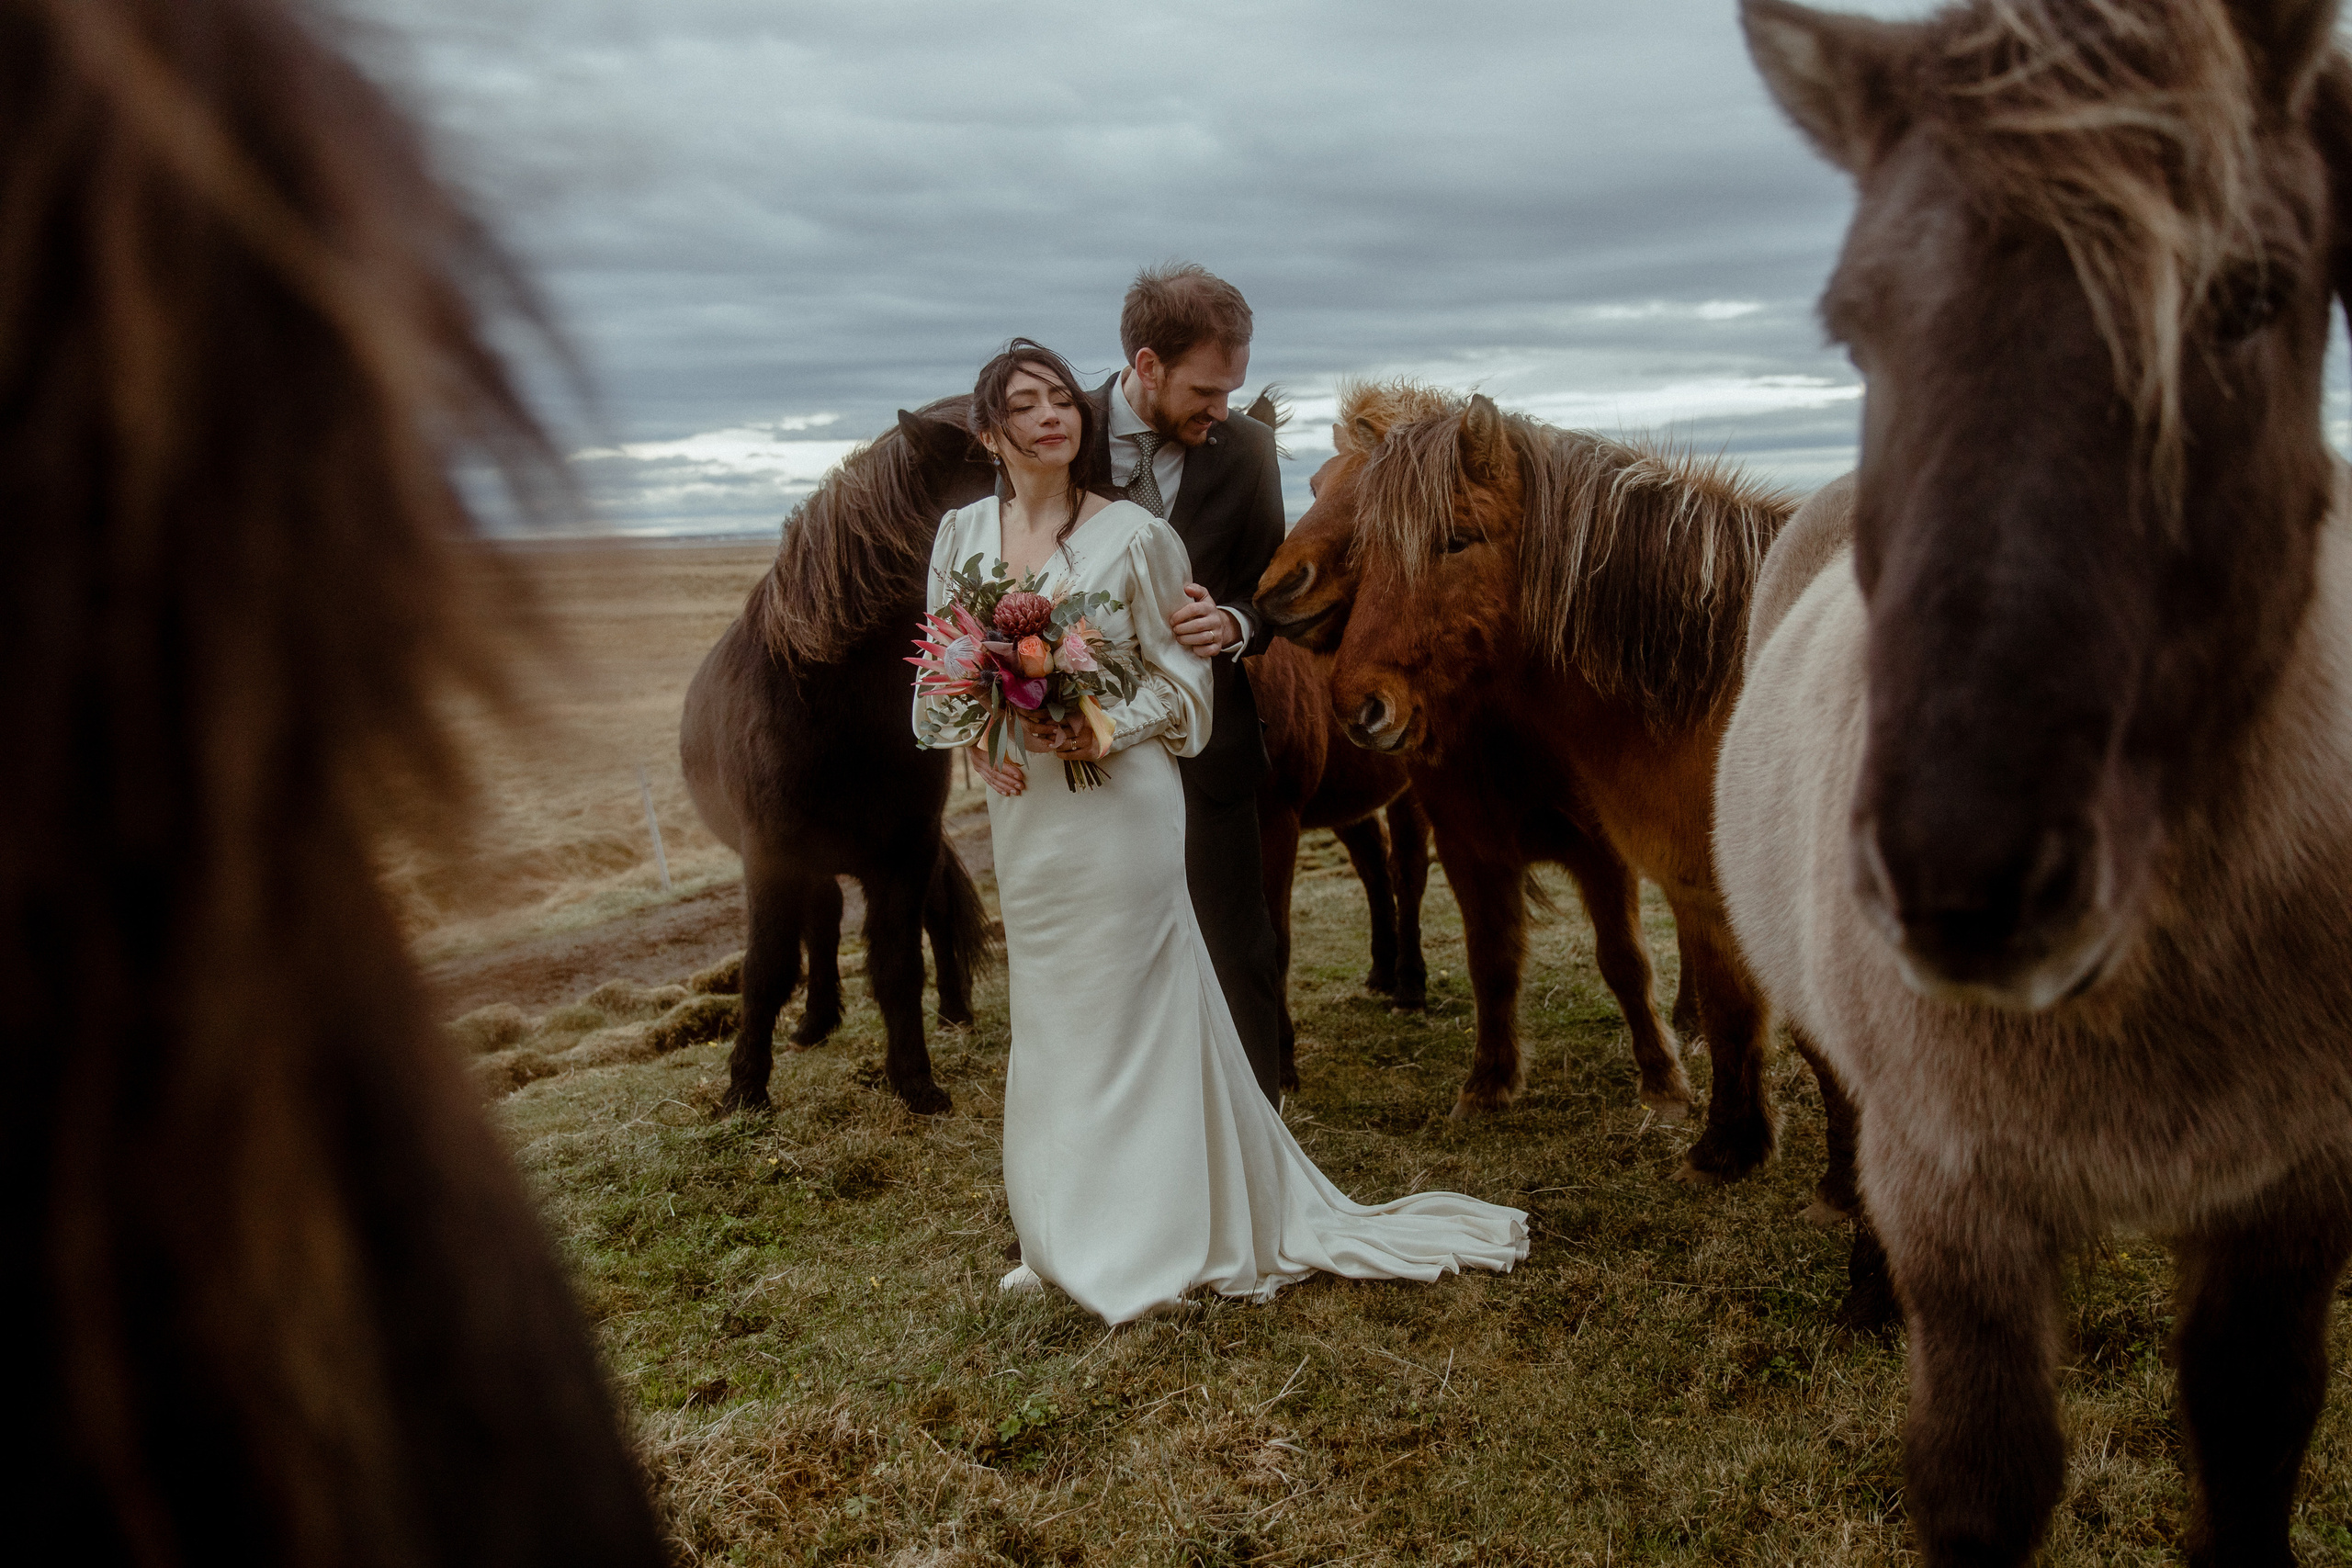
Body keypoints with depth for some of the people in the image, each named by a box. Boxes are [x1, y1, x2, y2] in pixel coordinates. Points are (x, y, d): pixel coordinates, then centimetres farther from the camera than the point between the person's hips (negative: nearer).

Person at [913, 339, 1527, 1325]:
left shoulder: (1134, 535, -8)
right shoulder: (963, 533, 4)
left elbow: (1182, 678, -3)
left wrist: (1107, 731, -18)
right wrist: (976, 734, -7)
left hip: (1118, 808, -5)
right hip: (1020, 812, 5)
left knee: (1127, 1018, 2)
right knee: (1049, 1021, 15)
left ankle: (1149, 1243, 19)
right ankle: (1072, 1236, 31)